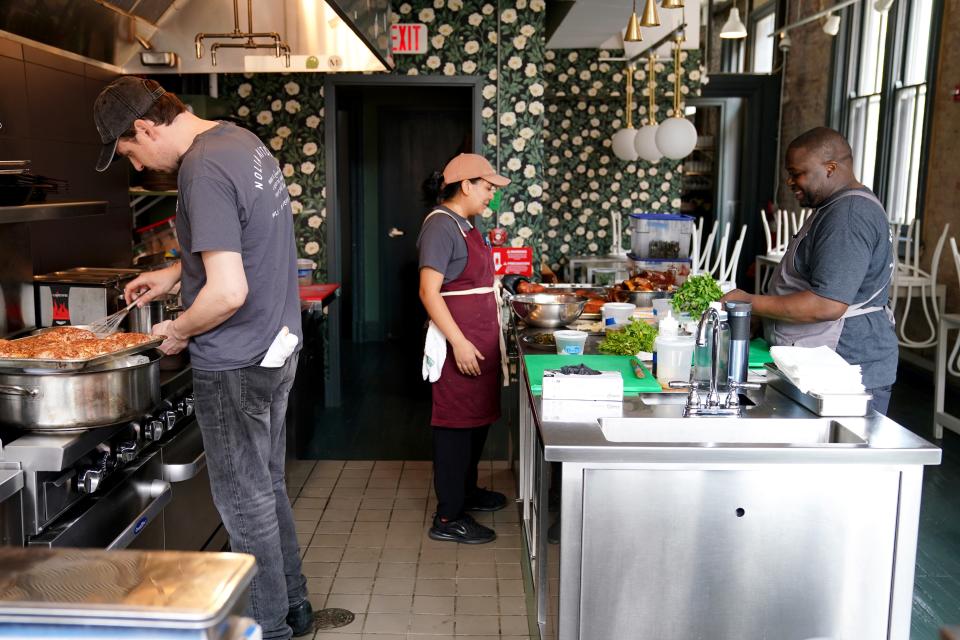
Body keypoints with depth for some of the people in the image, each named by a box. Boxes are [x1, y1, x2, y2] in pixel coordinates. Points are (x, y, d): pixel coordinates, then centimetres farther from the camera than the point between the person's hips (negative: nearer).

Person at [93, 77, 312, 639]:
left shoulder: (203, 170, -22)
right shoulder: (242, 140, 8)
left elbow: (228, 292, -27)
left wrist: (179, 331, -10)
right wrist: (176, 273, 17)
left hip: (236, 365, -9)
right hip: (277, 348, 9)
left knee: (246, 502, 7)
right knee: (268, 486, 21)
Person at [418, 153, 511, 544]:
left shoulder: (463, 225, 14)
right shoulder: (440, 226, -15)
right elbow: (429, 292, -21)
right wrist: (459, 343, -25)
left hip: (479, 339, 10)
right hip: (459, 341, -10)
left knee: (477, 419, 19)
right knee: (456, 424, -3)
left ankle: (467, 491, 36)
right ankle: (448, 518, 6)